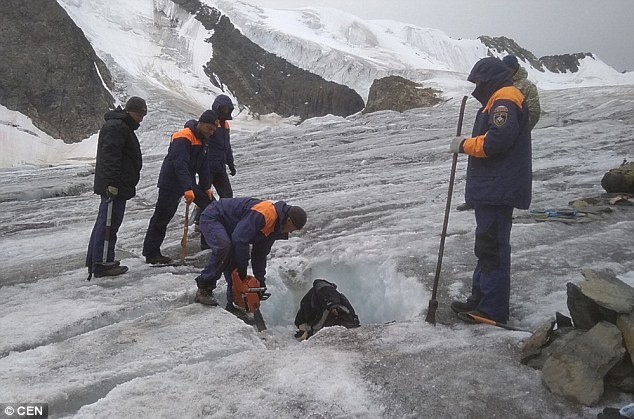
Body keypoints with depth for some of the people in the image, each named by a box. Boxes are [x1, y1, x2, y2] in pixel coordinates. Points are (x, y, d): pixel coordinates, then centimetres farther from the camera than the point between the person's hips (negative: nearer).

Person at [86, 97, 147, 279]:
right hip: (114, 186, -11)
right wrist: (112, 183, -27)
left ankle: (94, 261, 22)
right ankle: (101, 264, -4)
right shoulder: (116, 127, -13)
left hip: (115, 185, 11)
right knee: (109, 223, -8)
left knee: (104, 222, 14)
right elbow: (110, 156, -23)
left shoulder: (123, 127, 23)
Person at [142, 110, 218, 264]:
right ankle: (151, 253, 2)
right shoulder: (183, 138, -22)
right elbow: (180, 165, -32)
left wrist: (206, 187, 7)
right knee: (162, 217, -5)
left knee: (209, 203, 9)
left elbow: (203, 165, 12)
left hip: (188, 182, 9)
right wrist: (188, 189, -40)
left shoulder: (203, 139, 7)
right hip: (171, 183, -9)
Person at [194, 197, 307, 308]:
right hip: (212, 218, -9)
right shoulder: (263, 215, -32)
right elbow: (239, 239, -34)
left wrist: (261, 282, 9)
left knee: (234, 263, 4)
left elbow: (260, 254, 11)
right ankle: (204, 290, -22)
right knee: (223, 248, -33)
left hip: (227, 226, 10)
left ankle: (233, 305, 13)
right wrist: (242, 270, -22)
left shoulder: (273, 228, 0)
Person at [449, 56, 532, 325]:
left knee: (492, 247, -7)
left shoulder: (504, 100, -12)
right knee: (487, 246, 16)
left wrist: (464, 145, -13)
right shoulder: (500, 101, 21)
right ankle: (480, 298, 26)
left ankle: (492, 310, 0)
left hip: (498, 190, -11)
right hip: (492, 189, 11)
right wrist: (467, 145, 8)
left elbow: (497, 139, -25)